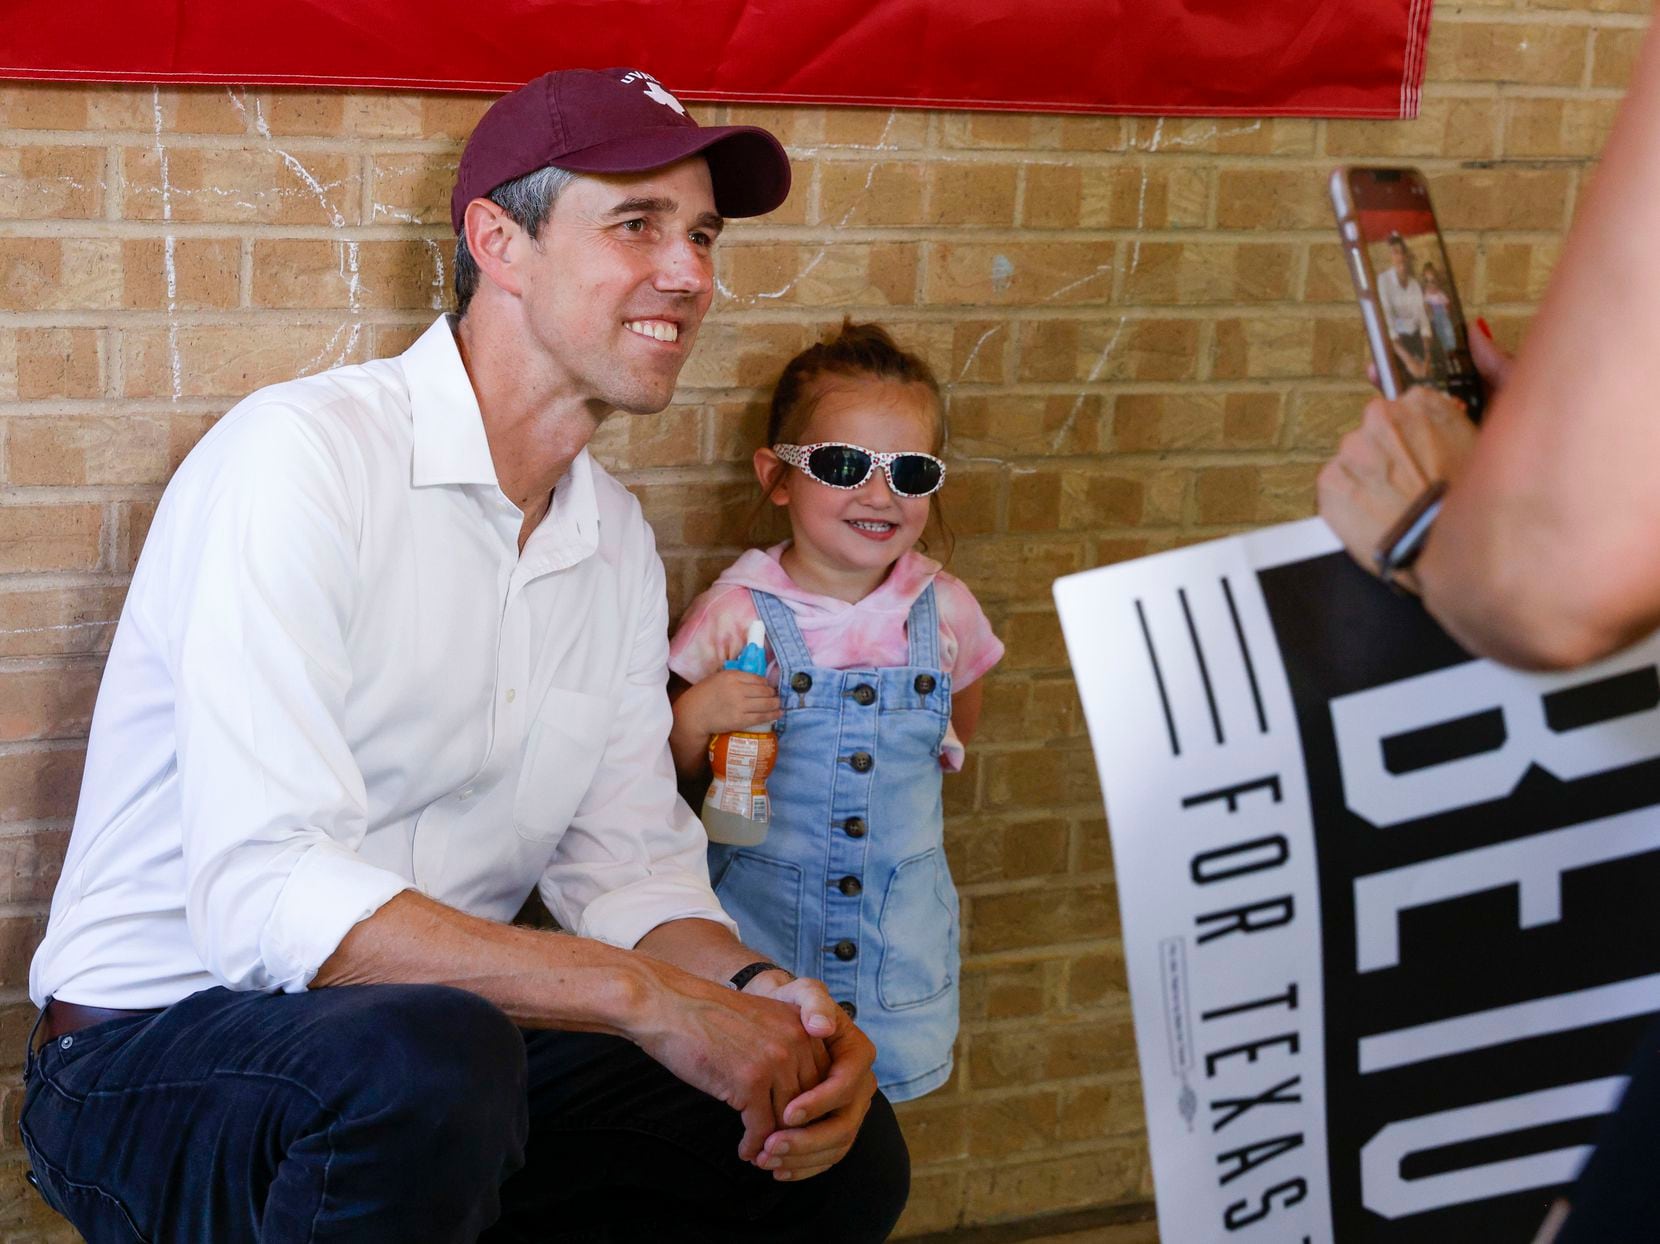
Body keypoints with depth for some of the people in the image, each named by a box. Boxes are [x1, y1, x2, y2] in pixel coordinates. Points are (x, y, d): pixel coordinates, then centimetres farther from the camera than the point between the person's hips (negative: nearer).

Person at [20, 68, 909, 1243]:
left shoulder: (618, 541, 9)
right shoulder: (304, 453, -18)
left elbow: (630, 869, 10)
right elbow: (261, 898, -27)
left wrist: (757, 992, -14)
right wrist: (646, 999, -29)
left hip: (449, 1056, 8)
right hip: (157, 1054, -7)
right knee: (427, 1056, -39)